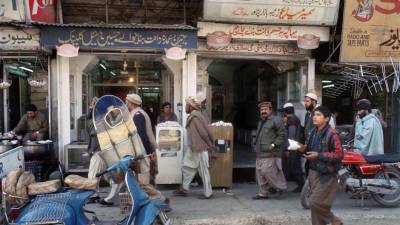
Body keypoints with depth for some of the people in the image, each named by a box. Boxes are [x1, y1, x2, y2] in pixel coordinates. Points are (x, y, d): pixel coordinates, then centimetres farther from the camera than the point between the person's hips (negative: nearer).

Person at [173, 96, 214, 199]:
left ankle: (208, 193, 14)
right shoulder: (191, 117, 11)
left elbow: (204, 133, -19)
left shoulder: (196, 117, -19)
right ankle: (184, 189, 27)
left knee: (203, 171, 2)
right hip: (192, 149, 9)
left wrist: (210, 146, -12)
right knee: (187, 168, 15)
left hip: (200, 149, -9)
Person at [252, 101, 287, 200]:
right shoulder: (260, 122, 21)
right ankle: (263, 193, 18)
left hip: (270, 154, -9)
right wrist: (256, 147, 19)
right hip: (260, 154, 9)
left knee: (267, 172, -10)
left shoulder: (276, 121, -7)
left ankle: (279, 187, 12)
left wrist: (274, 144, -18)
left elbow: (282, 135, -11)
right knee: (260, 173, 9)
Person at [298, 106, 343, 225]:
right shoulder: (313, 132, 8)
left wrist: (318, 155, -22)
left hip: (326, 174, -7)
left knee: (316, 202, -8)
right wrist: (304, 149, -1)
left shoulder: (332, 134, -15)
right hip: (313, 172, 8)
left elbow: (339, 154, -19)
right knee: (314, 202, 12)